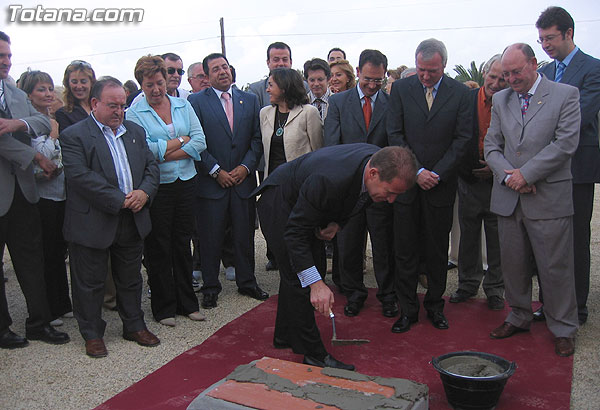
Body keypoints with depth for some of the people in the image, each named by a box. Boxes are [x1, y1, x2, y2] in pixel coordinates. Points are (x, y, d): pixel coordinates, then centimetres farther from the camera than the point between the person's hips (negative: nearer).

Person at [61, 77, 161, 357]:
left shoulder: (135, 131, 12)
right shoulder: (74, 136, -7)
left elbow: (151, 166, 11)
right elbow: (80, 176, -18)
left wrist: (144, 192, -10)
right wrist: (120, 200, -20)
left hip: (132, 221, 5)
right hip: (92, 224, -5)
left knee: (131, 279, 17)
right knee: (90, 282, 8)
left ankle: (135, 326, 33)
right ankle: (92, 334, 25)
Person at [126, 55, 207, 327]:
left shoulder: (184, 106, 8)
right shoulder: (134, 114, -2)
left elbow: (200, 142, -2)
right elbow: (144, 150, -16)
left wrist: (164, 153, -11)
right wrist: (182, 140, -8)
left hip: (185, 182, 3)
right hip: (156, 188, -3)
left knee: (183, 243, 12)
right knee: (158, 248, 6)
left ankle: (187, 302, 24)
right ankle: (163, 307, 19)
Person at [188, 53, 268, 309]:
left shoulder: (249, 100, 10)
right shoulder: (196, 101, 0)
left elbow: (257, 139, 7)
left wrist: (246, 166, -5)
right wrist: (216, 171, -11)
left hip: (243, 180, 3)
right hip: (211, 182, -2)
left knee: (245, 235, 10)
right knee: (210, 237, 4)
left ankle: (247, 282, 25)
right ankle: (210, 287, 19)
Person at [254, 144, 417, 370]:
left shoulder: (379, 160, -19)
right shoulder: (329, 179, -42)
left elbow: (350, 199, 3)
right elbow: (295, 232, -34)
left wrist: (338, 223, -14)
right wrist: (316, 284, -39)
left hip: (302, 203, 8)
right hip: (278, 200, -8)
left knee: (315, 266, 11)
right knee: (298, 276, -12)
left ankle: (286, 336, 28)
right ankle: (314, 355, -1)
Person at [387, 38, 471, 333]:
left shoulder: (459, 92, 1)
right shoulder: (400, 88, 1)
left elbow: (462, 138, -1)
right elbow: (395, 134, -2)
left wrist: (437, 173, -9)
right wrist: (416, 171, -10)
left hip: (441, 184, 0)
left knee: (437, 250, 10)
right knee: (405, 250, 4)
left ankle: (435, 305, 25)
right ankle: (407, 309, 16)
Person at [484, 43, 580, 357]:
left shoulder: (566, 95, -1)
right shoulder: (500, 100, 12)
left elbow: (565, 143, -11)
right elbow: (491, 145, 9)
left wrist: (526, 174, -13)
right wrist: (507, 175, -8)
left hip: (549, 198, -4)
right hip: (508, 198, 4)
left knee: (555, 268, 3)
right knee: (513, 265, 12)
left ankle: (563, 329, 20)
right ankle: (519, 317, 30)